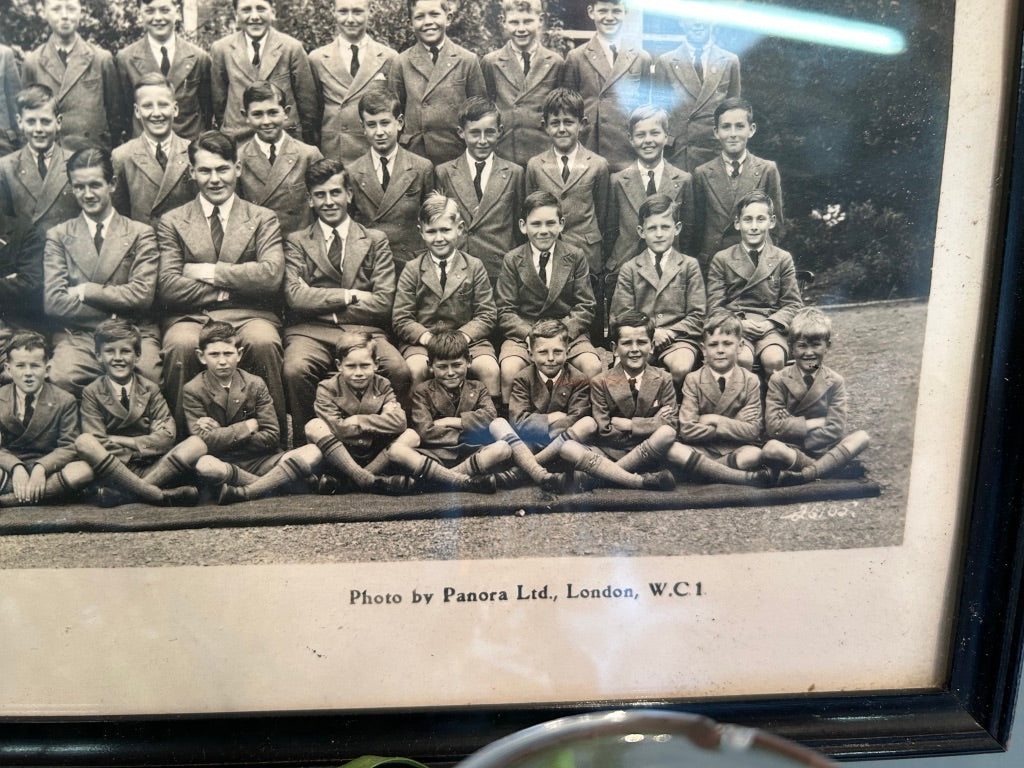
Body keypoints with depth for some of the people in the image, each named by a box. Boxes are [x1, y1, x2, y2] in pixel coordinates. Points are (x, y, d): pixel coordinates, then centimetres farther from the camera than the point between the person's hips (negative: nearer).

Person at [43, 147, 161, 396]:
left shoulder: (140, 233, 11)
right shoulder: (58, 236, 13)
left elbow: (143, 295, -3)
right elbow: (53, 302, 0)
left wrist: (87, 291, -3)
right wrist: (117, 308, -6)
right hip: (77, 335, 1)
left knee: (148, 376, -34)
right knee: (61, 379, -32)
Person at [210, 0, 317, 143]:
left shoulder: (293, 47, -1)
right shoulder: (220, 49, 4)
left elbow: (307, 100, 4)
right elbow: (218, 99, 11)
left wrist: (307, 143, 7)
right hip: (237, 141, 1)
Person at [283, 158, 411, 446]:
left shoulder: (375, 240, 17)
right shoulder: (296, 242, 17)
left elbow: (384, 303, 4)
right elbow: (295, 296, -1)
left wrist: (323, 303, 0)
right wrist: (349, 295, -4)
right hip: (311, 332, 0)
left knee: (400, 370, -31)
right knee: (295, 370, -34)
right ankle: (304, 446, -11)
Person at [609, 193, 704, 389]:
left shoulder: (689, 265, 12)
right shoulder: (629, 269, 14)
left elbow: (697, 316, 6)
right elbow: (622, 316, 6)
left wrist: (669, 332, -11)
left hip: (678, 337, 0)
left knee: (681, 368, -33)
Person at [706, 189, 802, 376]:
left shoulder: (783, 259, 13)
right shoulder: (721, 259, 10)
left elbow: (793, 303, 9)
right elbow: (714, 305, 5)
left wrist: (770, 323, -10)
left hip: (769, 327, 1)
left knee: (774, 360, -30)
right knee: (742, 359, -32)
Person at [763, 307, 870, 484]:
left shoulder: (835, 382, 2)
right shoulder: (779, 380, -2)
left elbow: (835, 429, -7)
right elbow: (773, 426, -12)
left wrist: (793, 426, -14)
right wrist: (815, 423, -12)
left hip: (823, 448, 3)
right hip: (789, 449, -2)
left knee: (862, 437, -22)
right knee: (771, 449, -35)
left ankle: (809, 473, -26)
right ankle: (825, 467, -18)